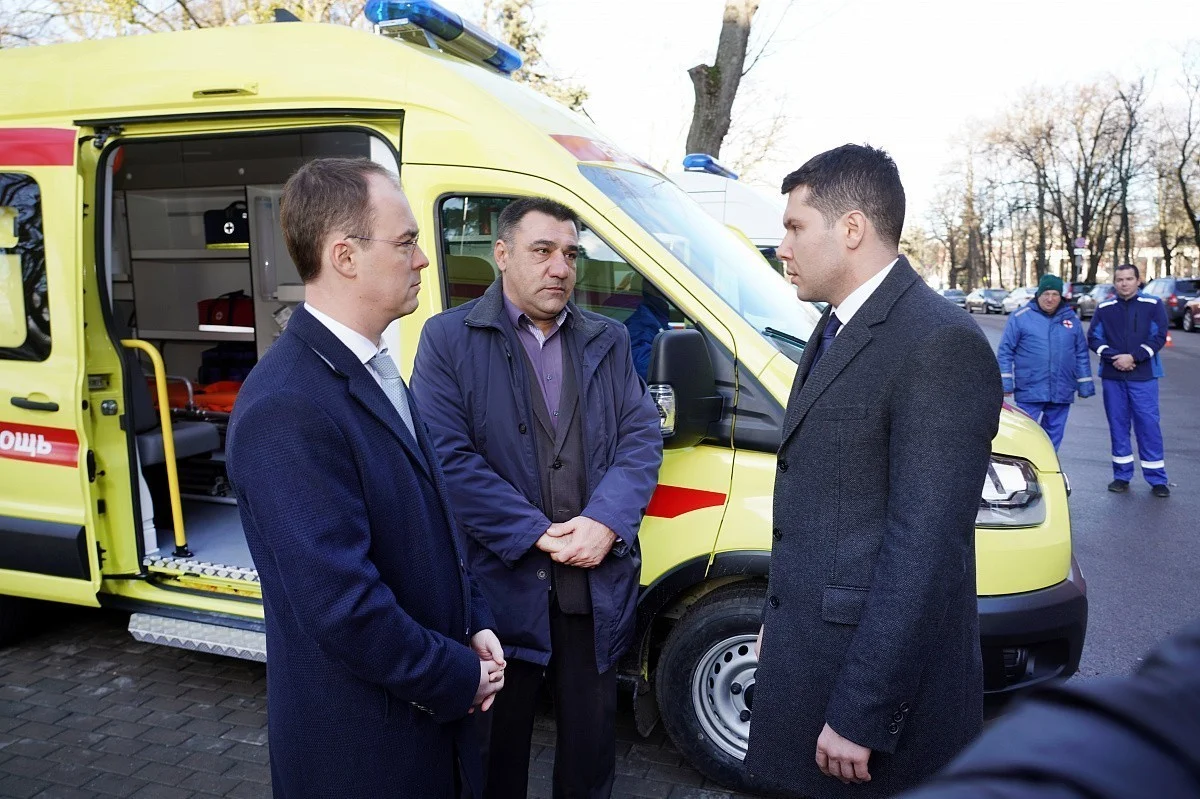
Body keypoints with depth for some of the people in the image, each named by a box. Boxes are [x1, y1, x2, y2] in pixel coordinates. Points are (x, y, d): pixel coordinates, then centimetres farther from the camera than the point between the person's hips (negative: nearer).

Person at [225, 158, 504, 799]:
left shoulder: (376, 371, 3)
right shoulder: (287, 408, -27)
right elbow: (343, 606, -28)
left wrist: (475, 626, 1)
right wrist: (460, 676, -15)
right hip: (358, 745, -8)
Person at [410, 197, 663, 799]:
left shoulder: (608, 341, 9)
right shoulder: (449, 338, -5)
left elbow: (641, 437, 2)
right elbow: (449, 457, -13)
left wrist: (604, 522, -14)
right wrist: (536, 535, -17)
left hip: (598, 584, 4)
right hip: (499, 584, -3)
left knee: (591, 740, 19)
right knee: (498, 746, 16)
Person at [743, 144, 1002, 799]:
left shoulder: (940, 345, -20)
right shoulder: (835, 330, 10)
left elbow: (924, 549, -23)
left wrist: (860, 715, -21)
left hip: (876, 675, -8)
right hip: (807, 660, 8)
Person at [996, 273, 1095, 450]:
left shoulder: (1071, 319, 10)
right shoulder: (1020, 317, -2)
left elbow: (1082, 354, 15)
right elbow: (1005, 351, -2)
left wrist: (1085, 385, 12)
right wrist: (1005, 383, -7)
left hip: (1062, 393, 4)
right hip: (1029, 392, -4)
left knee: (1053, 438, 11)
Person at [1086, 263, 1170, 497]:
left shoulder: (1153, 305, 1)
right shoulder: (1104, 308, 7)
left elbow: (1158, 337, -4)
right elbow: (1094, 337, 3)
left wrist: (1133, 357, -15)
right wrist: (1113, 357, -12)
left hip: (1144, 376, -2)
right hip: (1112, 376, 2)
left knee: (1149, 424, -3)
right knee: (1117, 425, 7)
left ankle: (1157, 479, 5)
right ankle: (1122, 476, 18)